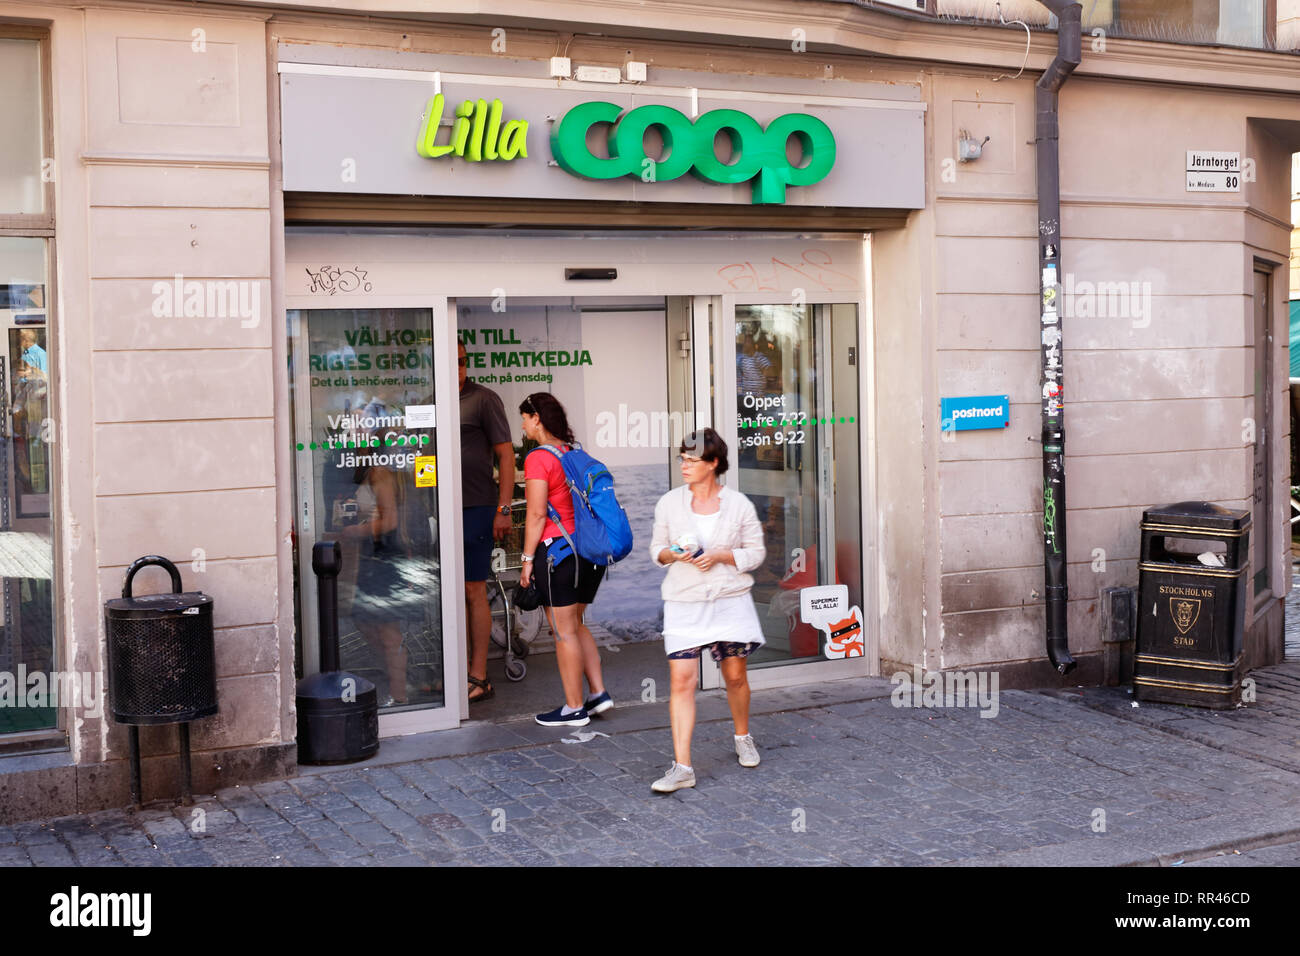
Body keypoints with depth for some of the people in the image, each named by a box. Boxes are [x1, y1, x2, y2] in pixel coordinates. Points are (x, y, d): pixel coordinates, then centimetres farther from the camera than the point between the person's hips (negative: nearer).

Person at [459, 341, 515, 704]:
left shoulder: (483, 398, -2)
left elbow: (506, 455, -5)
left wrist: (503, 509, -11)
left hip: (476, 508, -5)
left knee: (473, 592, -3)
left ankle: (479, 678, 3)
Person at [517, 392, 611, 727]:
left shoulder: (538, 458, -12)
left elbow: (537, 515, -15)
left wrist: (528, 558, -9)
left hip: (557, 549, -8)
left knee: (564, 631, 1)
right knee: (575, 625, 19)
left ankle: (574, 708, 7)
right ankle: (599, 692, 17)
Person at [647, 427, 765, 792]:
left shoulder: (738, 504, 0)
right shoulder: (669, 503, 4)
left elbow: (756, 551, 4)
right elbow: (657, 548, 12)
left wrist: (720, 556, -11)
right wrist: (671, 554, -11)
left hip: (730, 601, 0)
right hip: (684, 603, 0)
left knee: (735, 675, 9)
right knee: (681, 680, -9)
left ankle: (743, 737, 38)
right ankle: (682, 767, -8)